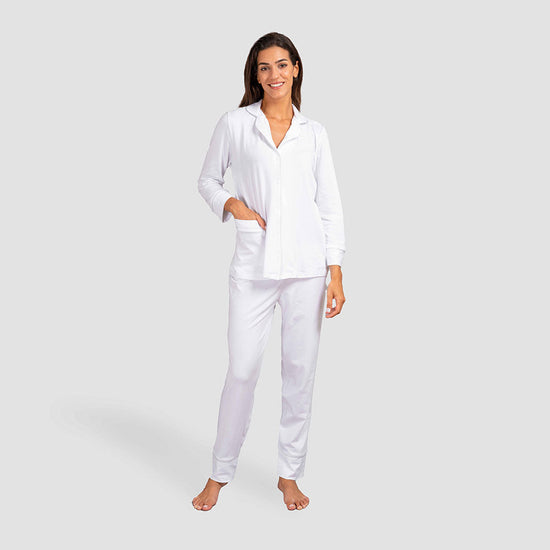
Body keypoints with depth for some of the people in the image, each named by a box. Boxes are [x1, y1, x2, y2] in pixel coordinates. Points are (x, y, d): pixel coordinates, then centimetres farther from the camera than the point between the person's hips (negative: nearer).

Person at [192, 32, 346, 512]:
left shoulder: (313, 131, 8)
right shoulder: (234, 124, 4)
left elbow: (330, 204, 7)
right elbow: (208, 179, 15)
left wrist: (336, 273, 0)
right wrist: (233, 204, -7)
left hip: (306, 265, 2)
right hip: (253, 264, -1)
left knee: (300, 368, 6)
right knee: (243, 369, -1)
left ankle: (290, 473, 22)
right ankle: (220, 473, 19)